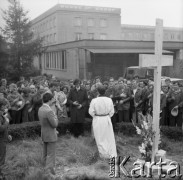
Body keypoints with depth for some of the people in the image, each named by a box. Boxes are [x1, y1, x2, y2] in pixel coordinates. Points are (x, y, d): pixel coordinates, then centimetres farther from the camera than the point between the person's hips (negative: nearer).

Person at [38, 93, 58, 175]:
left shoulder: (40, 109, 1)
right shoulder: (49, 111, -27)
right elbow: (55, 124, -22)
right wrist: (55, 116, -5)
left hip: (44, 134, 9)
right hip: (51, 136, -9)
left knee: (46, 154, 20)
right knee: (51, 155, 1)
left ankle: (46, 168, 33)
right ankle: (49, 170, 6)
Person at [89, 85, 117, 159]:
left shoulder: (94, 101, -17)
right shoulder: (109, 100, -10)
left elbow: (91, 112, -9)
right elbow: (112, 111, -1)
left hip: (97, 120, -2)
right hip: (107, 119, 2)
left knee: (100, 138, 14)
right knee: (109, 137, 16)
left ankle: (104, 154, 21)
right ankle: (112, 154, 20)